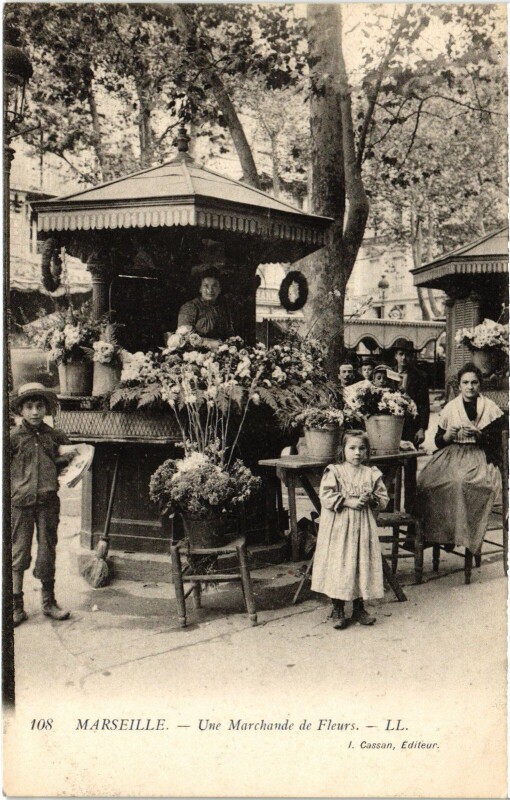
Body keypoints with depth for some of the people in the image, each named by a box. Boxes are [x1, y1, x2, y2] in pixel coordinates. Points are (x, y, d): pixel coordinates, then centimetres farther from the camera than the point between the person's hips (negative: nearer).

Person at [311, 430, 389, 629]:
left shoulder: (372, 474, 6)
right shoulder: (334, 472, -4)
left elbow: (383, 499, 9)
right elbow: (325, 496, -12)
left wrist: (371, 499, -11)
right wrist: (349, 502, -17)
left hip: (363, 526, 3)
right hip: (339, 527, -3)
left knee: (362, 564, 6)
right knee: (338, 566, -1)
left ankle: (359, 608, 20)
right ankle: (338, 610, 11)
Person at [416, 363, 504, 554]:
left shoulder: (491, 409, 5)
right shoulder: (450, 408, 12)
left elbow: (497, 443, 1)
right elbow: (438, 441, 14)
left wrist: (478, 434, -15)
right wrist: (449, 434, -7)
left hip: (479, 457, -3)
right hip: (450, 455, 3)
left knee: (461, 482, -36)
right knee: (426, 481, -26)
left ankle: (464, 536, -24)